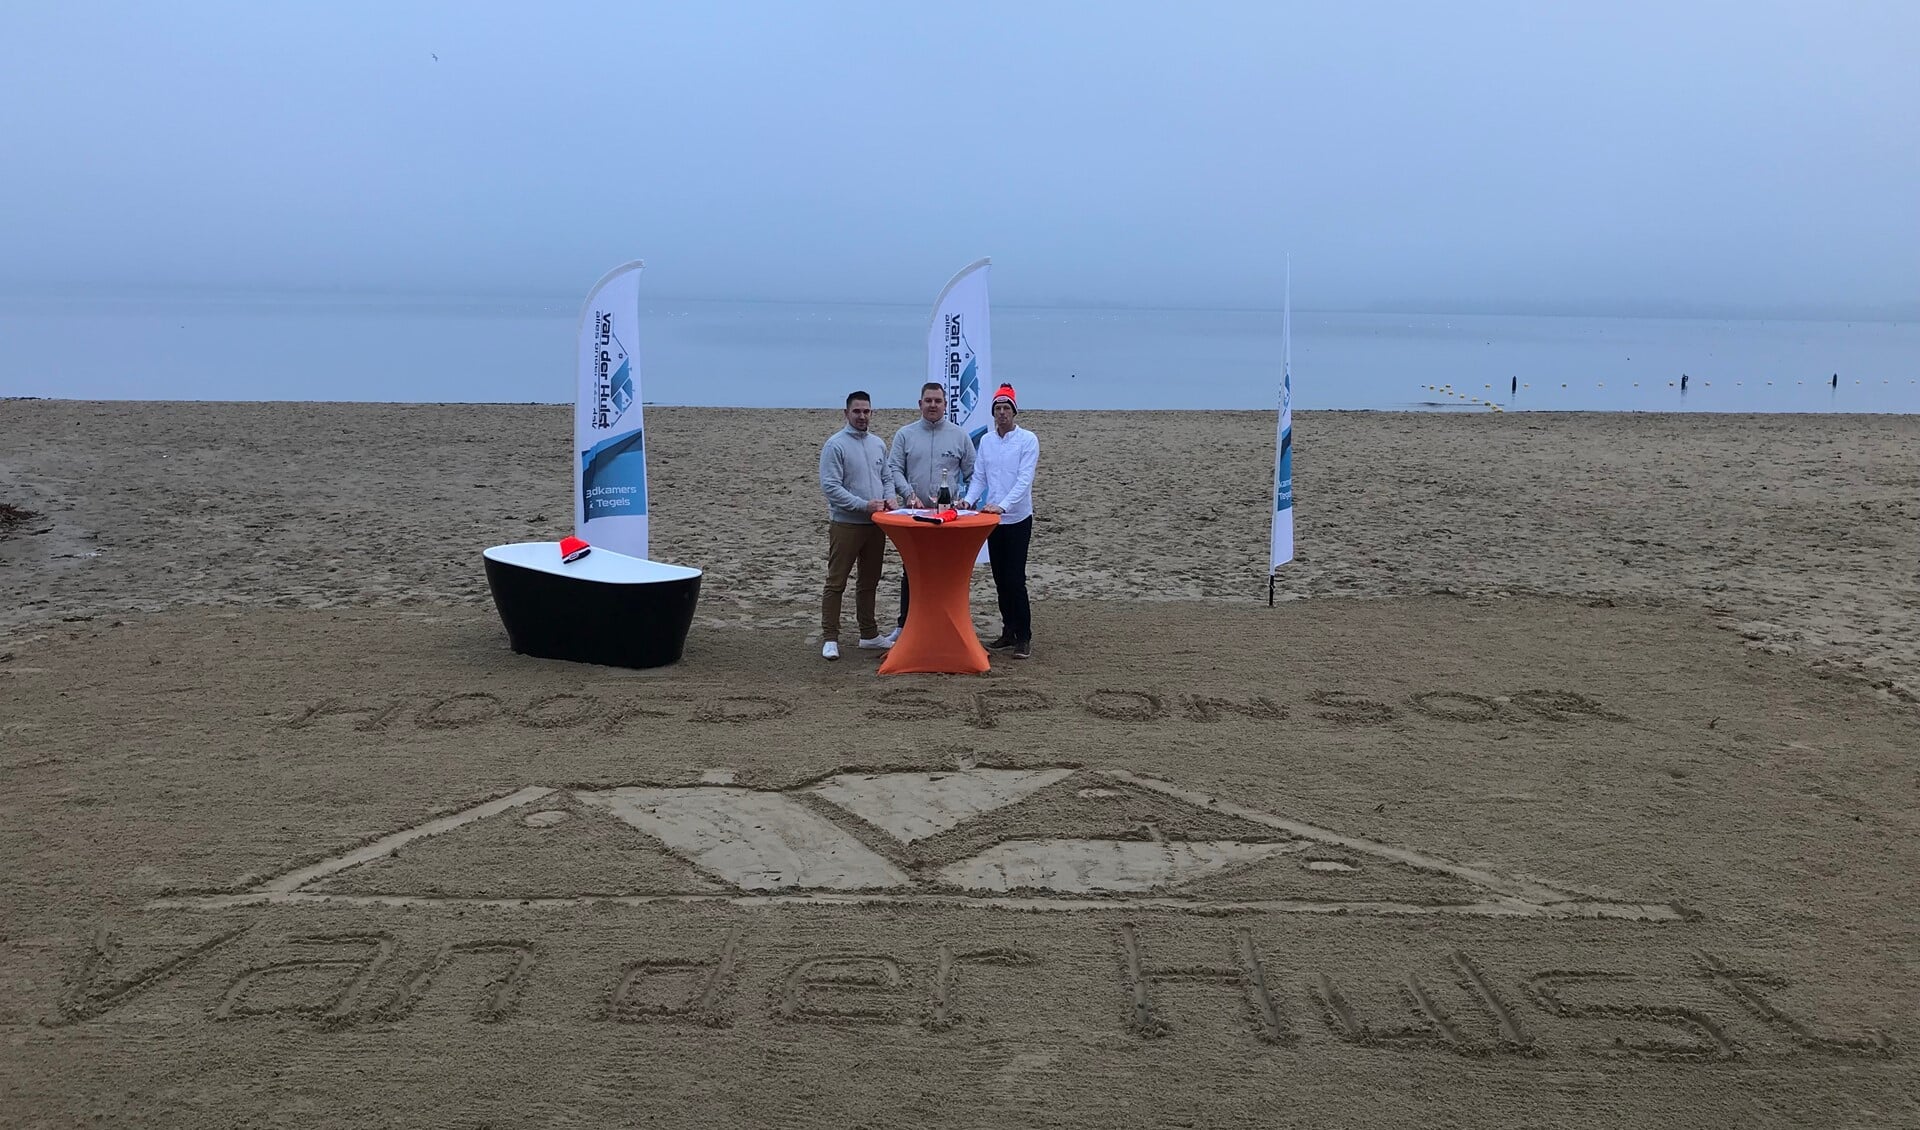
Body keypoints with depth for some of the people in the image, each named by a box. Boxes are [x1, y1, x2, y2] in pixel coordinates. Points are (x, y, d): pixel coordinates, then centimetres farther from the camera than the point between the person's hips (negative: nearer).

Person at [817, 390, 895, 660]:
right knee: (836, 582, -2)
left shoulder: (878, 444, 12)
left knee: (870, 582, 15)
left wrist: (889, 498, -4)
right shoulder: (835, 444, -10)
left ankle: (869, 634, 25)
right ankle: (830, 638, 1)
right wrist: (864, 505, -20)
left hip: (876, 524, 7)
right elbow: (830, 486, -16)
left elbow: (887, 477, 18)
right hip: (845, 524, -7)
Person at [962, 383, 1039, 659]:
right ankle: (1008, 631, 22)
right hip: (992, 520, 6)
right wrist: (969, 500, -11)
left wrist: (1002, 506, -29)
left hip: (1017, 518, -6)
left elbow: (1024, 479, -18)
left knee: (1015, 579, -9)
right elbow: (979, 477, 9)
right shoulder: (986, 440, 8)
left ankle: (1024, 638, -3)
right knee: (1000, 579, 11)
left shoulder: (1027, 440, -9)